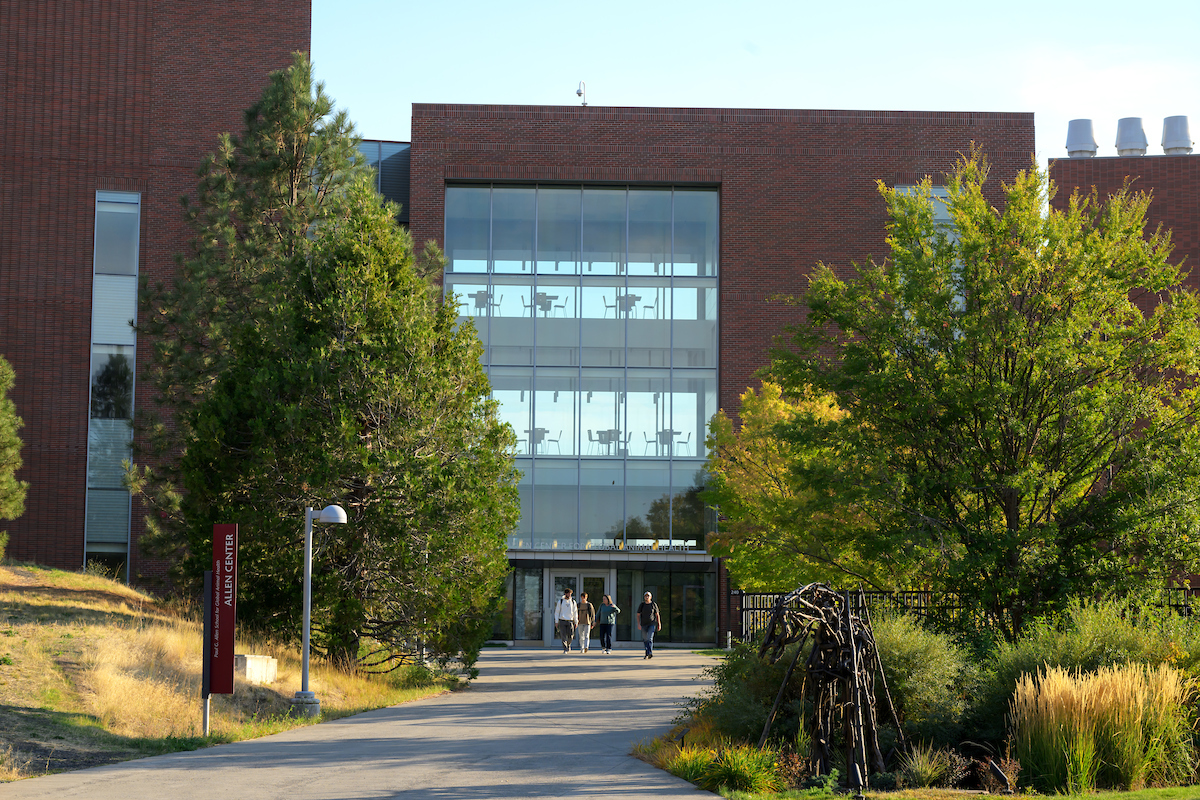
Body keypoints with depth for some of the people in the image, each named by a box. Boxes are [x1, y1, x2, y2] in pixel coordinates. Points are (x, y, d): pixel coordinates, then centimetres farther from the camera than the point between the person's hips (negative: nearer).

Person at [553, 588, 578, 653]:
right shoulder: (560, 602, 0)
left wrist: (576, 622, 5)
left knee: (570, 636, -3)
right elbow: (557, 612, 2)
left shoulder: (573, 602, 5)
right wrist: (556, 622, -4)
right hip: (562, 621, -1)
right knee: (563, 636, -7)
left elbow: (575, 612, 9)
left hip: (570, 621, 1)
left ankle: (568, 645, 26)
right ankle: (565, 649, -1)